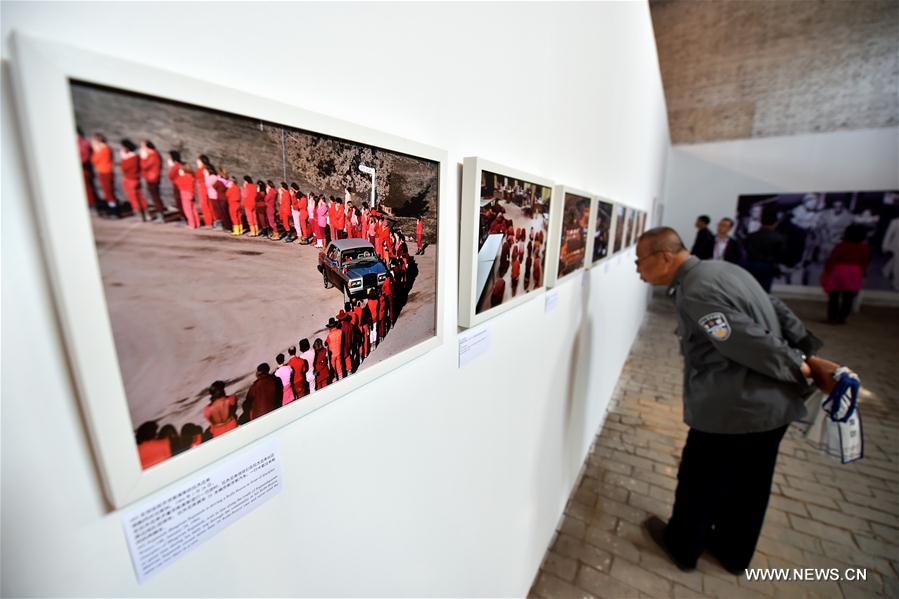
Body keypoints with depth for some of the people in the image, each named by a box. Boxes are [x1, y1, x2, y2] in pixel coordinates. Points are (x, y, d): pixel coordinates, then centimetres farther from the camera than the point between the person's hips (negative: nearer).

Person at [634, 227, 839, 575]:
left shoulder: (695, 292, -25)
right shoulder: (721, 269, 6)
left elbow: (753, 346, -23)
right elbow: (778, 312, 10)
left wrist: (803, 369, -7)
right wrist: (813, 359, 9)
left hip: (732, 410, -9)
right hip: (774, 404, 9)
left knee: (699, 484, 15)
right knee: (748, 485, 26)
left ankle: (682, 547, 38)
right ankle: (734, 553, 48)